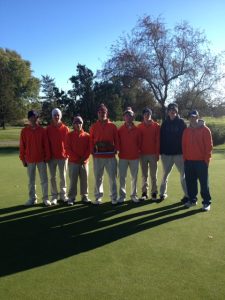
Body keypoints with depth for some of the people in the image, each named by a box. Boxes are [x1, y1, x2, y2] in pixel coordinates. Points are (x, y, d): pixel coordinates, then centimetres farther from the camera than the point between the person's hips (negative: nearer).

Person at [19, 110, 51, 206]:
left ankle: (45, 198, 13)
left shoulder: (42, 130, -2)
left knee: (44, 179, 4)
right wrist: (23, 159, 0)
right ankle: (32, 198, 21)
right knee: (31, 180, 10)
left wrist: (47, 157, -3)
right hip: (30, 159, 1)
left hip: (41, 159, -1)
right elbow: (22, 146, 2)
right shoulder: (24, 131, 0)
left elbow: (46, 144, 0)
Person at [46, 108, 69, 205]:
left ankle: (63, 194, 21)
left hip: (63, 156, 0)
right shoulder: (48, 129, 2)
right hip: (52, 157, 1)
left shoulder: (65, 128, 0)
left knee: (63, 177, 8)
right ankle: (54, 196, 14)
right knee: (53, 177, 6)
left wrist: (68, 153, -3)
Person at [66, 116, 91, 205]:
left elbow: (89, 148, 3)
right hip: (73, 162, -2)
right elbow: (68, 148, -3)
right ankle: (71, 198, 7)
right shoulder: (70, 135, 2)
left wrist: (84, 158, -9)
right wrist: (76, 158, -10)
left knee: (84, 180, 7)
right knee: (73, 181, 0)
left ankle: (84, 196, 19)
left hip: (84, 162, 2)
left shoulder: (87, 135, 6)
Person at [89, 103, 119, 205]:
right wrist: (92, 151, -4)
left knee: (112, 178, 4)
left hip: (110, 156, 0)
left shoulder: (112, 126, 5)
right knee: (98, 178, 7)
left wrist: (115, 150, -4)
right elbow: (91, 140, 4)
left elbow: (116, 140, 5)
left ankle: (114, 198, 14)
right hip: (98, 156, 1)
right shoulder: (94, 127, 5)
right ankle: (98, 197, 17)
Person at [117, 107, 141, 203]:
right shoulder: (120, 130, 1)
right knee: (122, 177, 3)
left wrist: (137, 151, 1)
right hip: (123, 157, -1)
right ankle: (122, 195, 13)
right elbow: (118, 142, 5)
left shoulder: (137, 130, 3)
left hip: (135, 157, 1)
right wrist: (120, 150, -1)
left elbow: (139, 143, 8)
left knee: (134, 177, 8)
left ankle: (134, 195, 20)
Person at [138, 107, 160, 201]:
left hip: (153, 154, -2)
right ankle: (144, 192, 13)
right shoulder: (139, 126, 6)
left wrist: (157, 153, -6)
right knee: (144, 175, 7)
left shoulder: (156, 126, 1)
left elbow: (158, 141, -1)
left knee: (153, 175, 4)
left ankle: (154, 193, 11)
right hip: (143, 154, 2)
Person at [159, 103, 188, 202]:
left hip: (179, 153, -2)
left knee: (183, 174, 2)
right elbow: (161, 138, 6)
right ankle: (162, 193, 22)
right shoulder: (165, 123, 6)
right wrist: (161, 151, -1)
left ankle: (187, 195, 11)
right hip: (166, 153, 2)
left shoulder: (181, 122, 0)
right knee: (165, 174, 10)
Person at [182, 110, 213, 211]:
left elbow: (209, 145, -7)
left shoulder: (205, 130, -4)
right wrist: (185, 158, 6)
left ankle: (206, 202, 6)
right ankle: (192, 200, 21)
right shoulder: (186, 131, 11)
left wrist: (206, 159, -11)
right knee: (190, 182, 9)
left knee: (204, 182, -1)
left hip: (201, 161, -5)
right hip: (189, 161, 5)